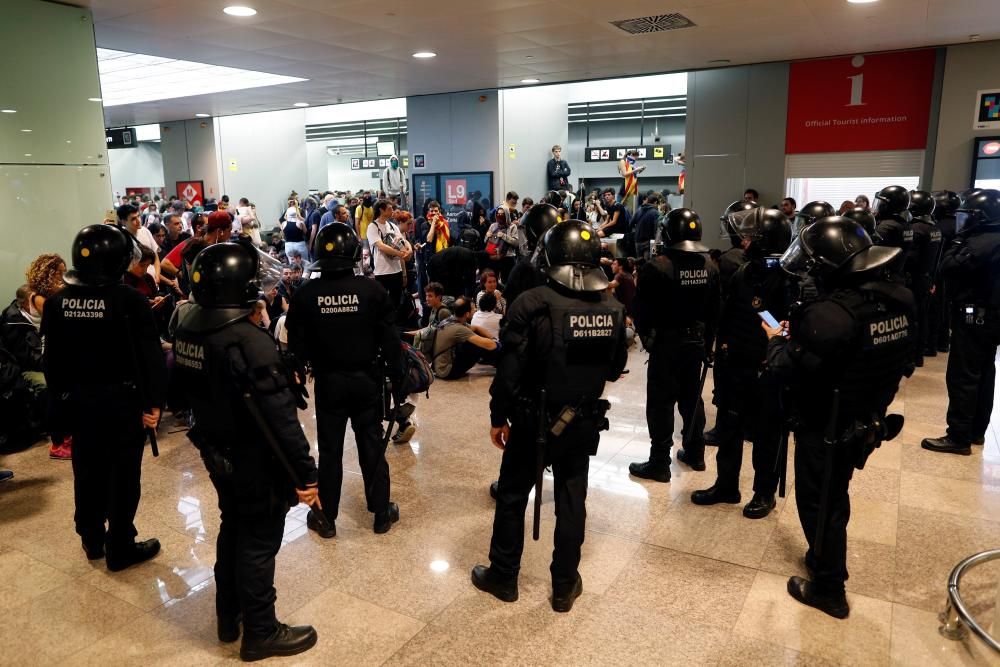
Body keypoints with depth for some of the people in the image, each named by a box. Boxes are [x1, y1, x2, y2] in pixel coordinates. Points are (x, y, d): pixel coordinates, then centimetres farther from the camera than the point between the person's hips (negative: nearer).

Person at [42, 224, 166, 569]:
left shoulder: (56, 302, 0)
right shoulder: (129, 300, -17)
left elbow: (52, 360, 6)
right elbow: (151, 357, -18)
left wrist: (60, 398, 16)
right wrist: (154, 402, -12)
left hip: (78, 401, 6)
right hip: (122, 401, -5)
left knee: (88, 471, 19)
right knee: (123, 475, 6)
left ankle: (92, 540, 35)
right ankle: (119, 549, 16)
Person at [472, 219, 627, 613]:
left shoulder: (532, 304, -18)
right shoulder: (613, 308, -5)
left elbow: (510, 369, -17)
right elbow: (616, 369, 6)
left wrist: (498, 417, -5)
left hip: (533, 420, -3)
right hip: (584, 422, 4)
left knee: (512, 496, 14)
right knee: (572, 500, 15)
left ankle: (503, 577, 30)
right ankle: (565, 586, 28)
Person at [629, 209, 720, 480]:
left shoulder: (657, 267, -18)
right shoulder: (709, 266, 2)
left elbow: (642, 308, -15)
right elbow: (715, 308, 8)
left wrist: (645, 333, 3)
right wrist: (707, 341, 16)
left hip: (666, 343, -6)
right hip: (697, 341, 6)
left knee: (661, 402, 1)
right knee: (692, 397, 19)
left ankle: (659, 463, 5)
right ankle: (695, 452, 31)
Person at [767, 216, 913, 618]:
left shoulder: (829, 314, -32)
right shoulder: (899, 300, -3)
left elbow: (789, 372, -26)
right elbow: (904, 362, 11)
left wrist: (777, 340, -7)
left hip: (825, 428, -8)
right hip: (867, 423, 8)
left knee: (818, 503, 10)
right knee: (835, 496, 26)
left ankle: (828, 589, 24)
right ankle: (825, 558, 46)